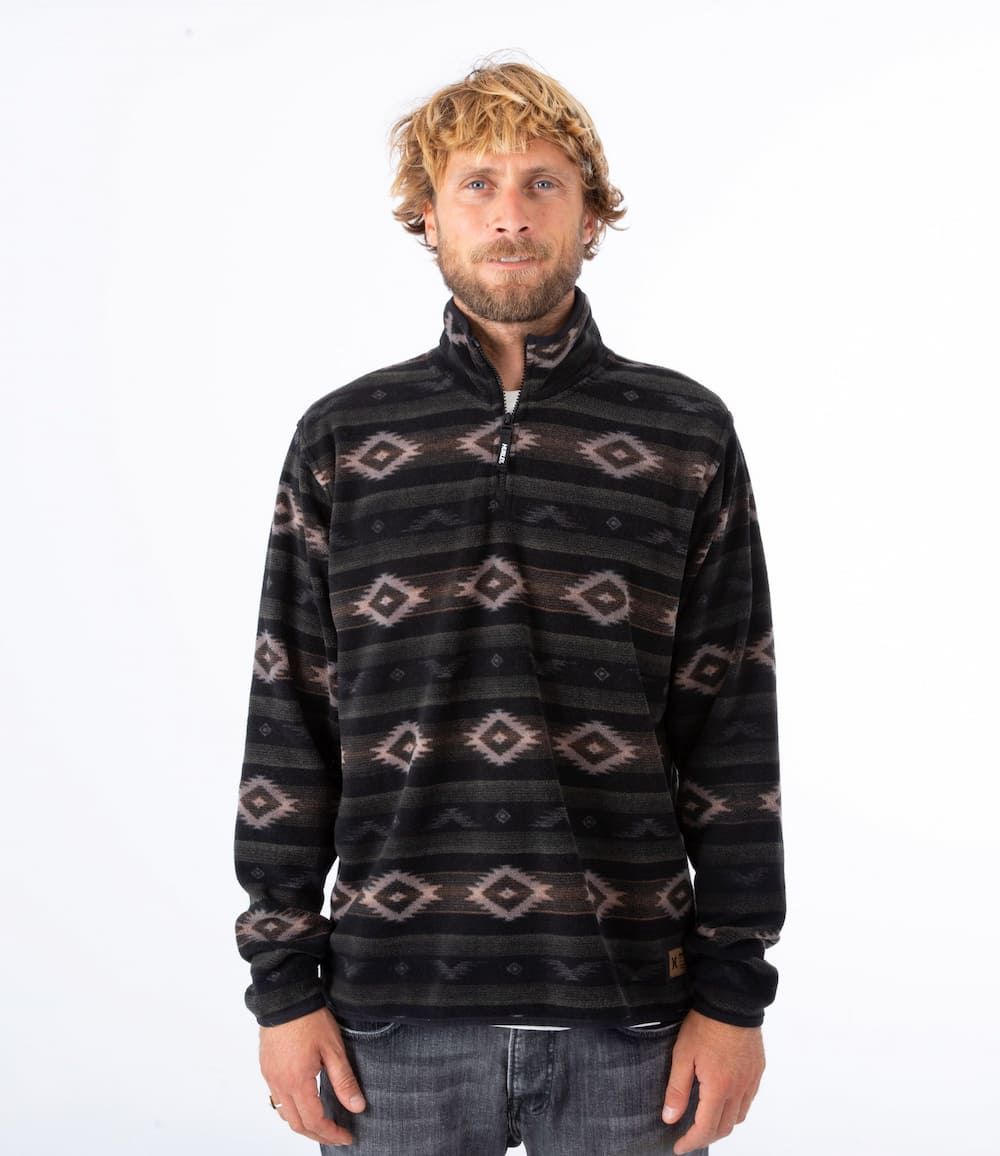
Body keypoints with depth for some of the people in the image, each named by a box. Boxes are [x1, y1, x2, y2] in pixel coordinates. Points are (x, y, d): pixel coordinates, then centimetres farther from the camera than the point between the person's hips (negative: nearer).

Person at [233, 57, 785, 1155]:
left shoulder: (687, 436, 2)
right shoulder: (342, 439, 5)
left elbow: (733, 729, 2)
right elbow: (288, 727, 5)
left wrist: (734, 992, 0)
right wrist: (284, 982, 2)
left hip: (629, 1018, 0)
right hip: (397, 1005, 1)